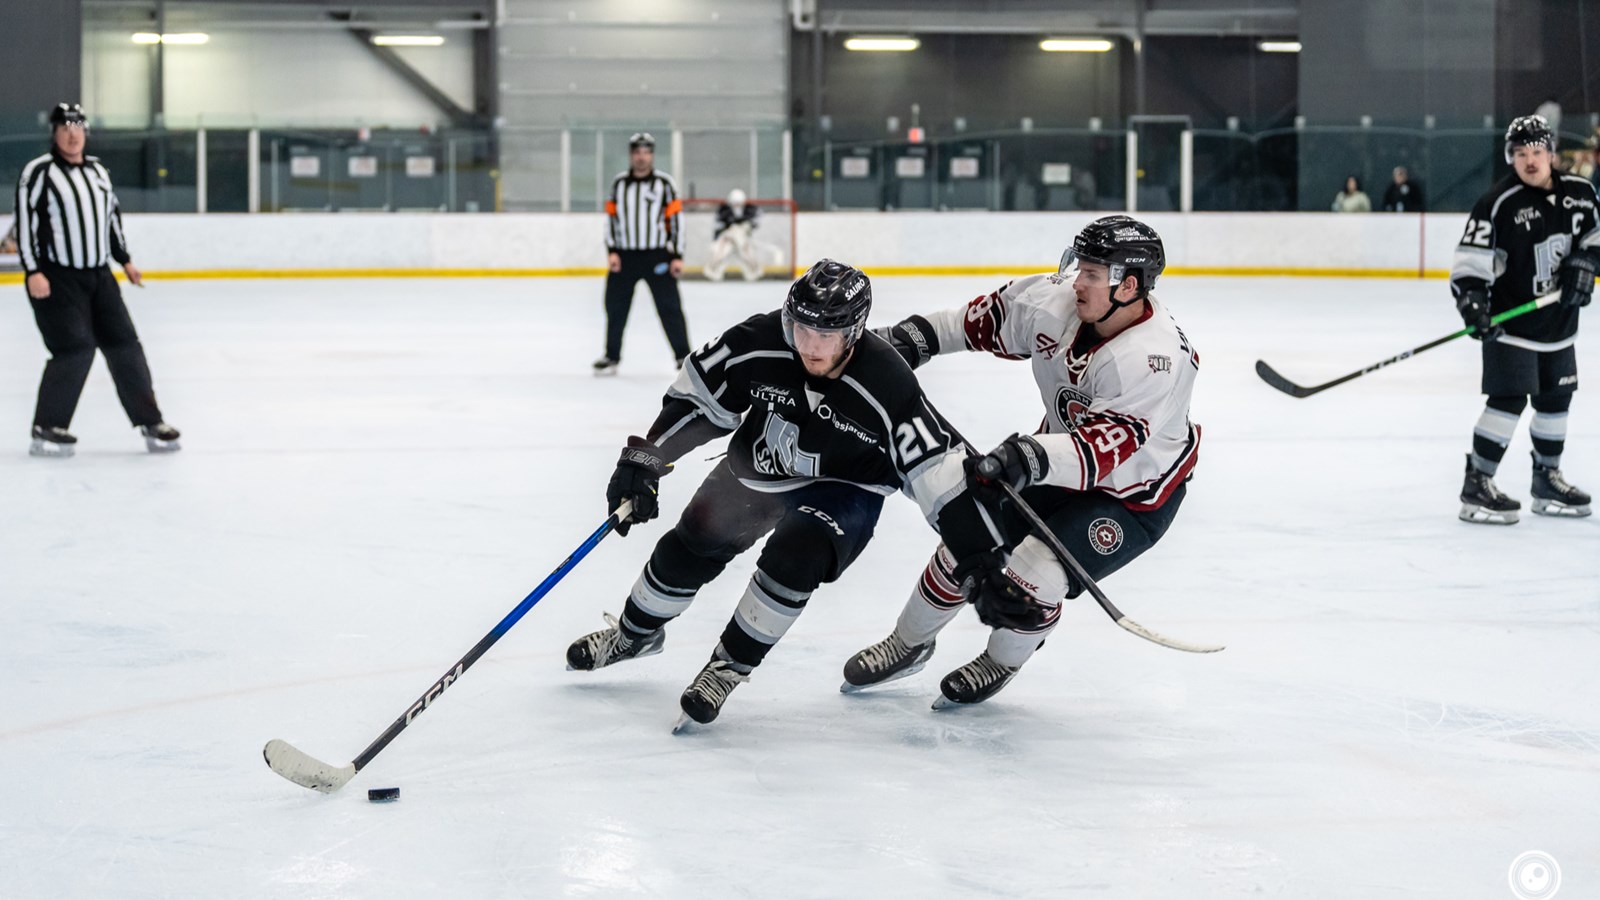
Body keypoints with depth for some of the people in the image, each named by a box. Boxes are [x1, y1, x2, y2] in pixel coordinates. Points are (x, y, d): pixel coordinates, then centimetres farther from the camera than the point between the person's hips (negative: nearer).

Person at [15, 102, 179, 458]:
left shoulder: (97, 171, 13)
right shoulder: (39, 172, -8)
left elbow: (112, 215, 24)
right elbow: (25, 223, -12)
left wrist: (124, 259, 23)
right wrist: (33, 272, -18)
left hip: (98, 275, 7)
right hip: (56, 278, -6)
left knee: (124, 344, 2)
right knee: (75, 349, -15)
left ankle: (149, 421, 9)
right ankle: (46, 429, -3)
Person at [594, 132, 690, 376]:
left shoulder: (664, 183, 0)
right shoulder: (618, 183, 8)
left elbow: (676, 218, -1)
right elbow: (611, 217, 9)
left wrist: (677, 256, -6)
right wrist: (611, 251, -1)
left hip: (657, 256, -3)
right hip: (624, 256, 3)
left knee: (669, 307, -4)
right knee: (615, 307, 5)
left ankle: (683, 357, 2)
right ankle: (612, 357, 17)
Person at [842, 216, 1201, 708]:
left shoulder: (1154, 362, -37)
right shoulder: (1057, 300, -18)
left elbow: (1103, 450, -45)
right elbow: (988, 321, 2)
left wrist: (1033, 459, -59)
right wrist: (918, 335, 0)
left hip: (1131, 496, -7)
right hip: (1057, 458, 7)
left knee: (1033, 577, -20)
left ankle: (1001, 663, 13)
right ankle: (908, 645, 31)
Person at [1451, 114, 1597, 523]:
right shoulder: (1499, 203, -16)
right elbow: (1471, 258, -18)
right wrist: (1471, 301, -29)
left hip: (1558, 320, 7)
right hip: (1510, 324, -6)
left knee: (1556, 400, 15)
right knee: (1509, 399, -14)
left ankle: (1547, 479, 31)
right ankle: (1476, 487, -9)